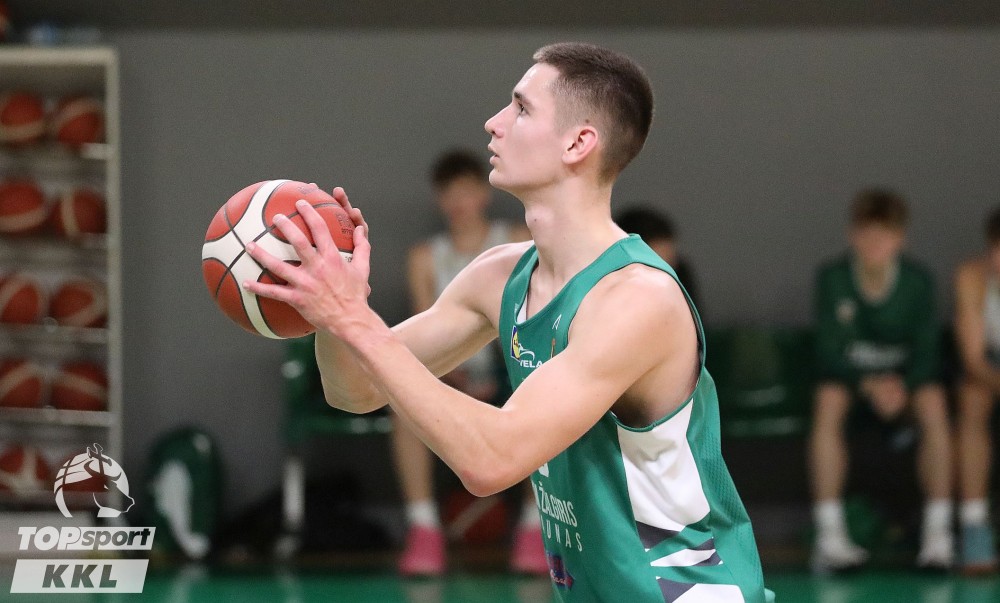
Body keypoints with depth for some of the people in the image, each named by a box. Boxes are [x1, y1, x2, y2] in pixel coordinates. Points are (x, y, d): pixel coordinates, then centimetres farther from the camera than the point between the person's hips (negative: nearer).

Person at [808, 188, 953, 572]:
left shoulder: (918, 281, -13)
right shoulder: (832, 277, -15)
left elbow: (926, 350, -10)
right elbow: (830, 349, -14)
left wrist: (903, 386, -30)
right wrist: (870, 383, -30)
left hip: (905, 374, 0)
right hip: (849, 371, 0)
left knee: (934, 404, -32)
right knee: (828, 403, -34)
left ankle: (937, 533, -28)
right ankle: (828, 533, -33)